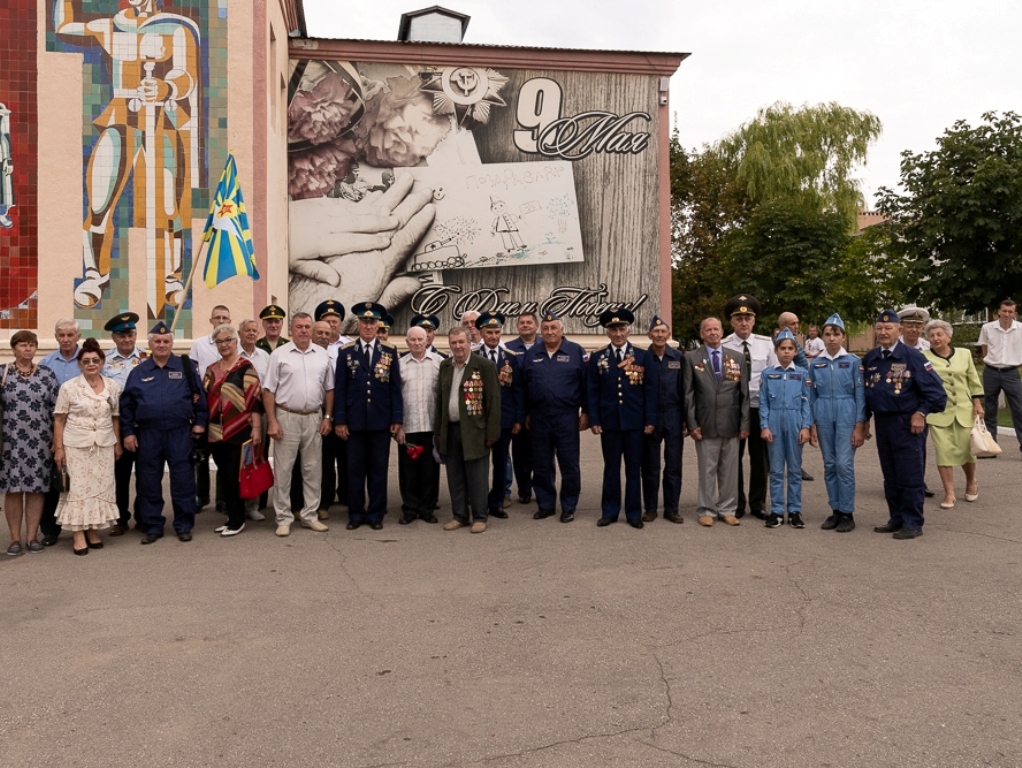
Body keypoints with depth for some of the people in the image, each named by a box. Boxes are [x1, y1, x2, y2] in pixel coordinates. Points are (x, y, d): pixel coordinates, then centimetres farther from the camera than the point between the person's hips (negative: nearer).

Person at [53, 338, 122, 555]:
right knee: (78, 488, 0)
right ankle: (79, 535, 5)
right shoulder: (69, 387, -4)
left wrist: (118, 444, 10)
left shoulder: (113, 386, 4)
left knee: (102, 487, 5)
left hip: (104, 445, 3)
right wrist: (58, 448, -7)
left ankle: (93, 531, 17)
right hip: (75, 445, -3)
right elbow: (59, 420, -3)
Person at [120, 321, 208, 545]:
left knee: (182, 481, 2)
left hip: (180, 433, -2)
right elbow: (127, 404, 8)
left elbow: (199, 396, 4)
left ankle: (184, 526, 14)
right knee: (148, 482, 8)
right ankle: (153, 527, 19)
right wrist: (128, 432, 3)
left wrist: (199, 422, -1)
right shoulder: (138, 371, 8)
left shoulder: (185, 367, 3)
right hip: (148, 434, 2)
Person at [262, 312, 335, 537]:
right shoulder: (279, 354, -2)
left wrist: (327, 417, 5)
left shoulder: (322, 355, 7)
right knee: (283, 469, 2)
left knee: (313, 468, 9)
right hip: (286, 417, -3)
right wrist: (272, 421, -9)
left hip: (314, 417, 3)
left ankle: (310, 515, 20)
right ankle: (284, 518, 12)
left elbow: (329, 389, 11)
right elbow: (269, 390, -4)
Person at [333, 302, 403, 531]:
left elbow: (395, 388, 3)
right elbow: (340, 389, 1)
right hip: (354, 421, 0)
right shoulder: (346, 352, 3)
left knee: (379, 469, 6)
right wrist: (339, 420, -4)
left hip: (381, 421, 0)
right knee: (355, 469, 6)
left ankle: (376, 514, 16)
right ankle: (356, 514, 17)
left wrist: (397, 419, -2)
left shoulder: (390, 352, 4)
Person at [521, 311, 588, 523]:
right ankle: (545, 505, 22)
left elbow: (586, 384, -2)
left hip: (566, 417, -3)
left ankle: (569, 507, 15)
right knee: (541, 464, 9)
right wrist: (526, 414, 9)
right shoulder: (532, 354, 8)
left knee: (569, 464, 3)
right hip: (539, 418, 3)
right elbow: (524, 386, 11)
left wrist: (585, 412, -5)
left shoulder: (576, 351, -1)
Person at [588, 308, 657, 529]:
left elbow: (651, 390, 1)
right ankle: (609, 512, 17)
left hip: (635, 422, 0)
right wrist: (593, 420, -4)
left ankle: (634, 513, 16)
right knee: (611, 469, 8)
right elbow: (592, 392, 3)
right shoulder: (597, 358, 5)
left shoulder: (643, 356, 3)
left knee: (634, 469, 7)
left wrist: (650, 420, -5)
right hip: (608, 422, 1)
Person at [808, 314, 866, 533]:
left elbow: (860, 394, -1)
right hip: (823, 418, 3)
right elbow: (812, 396, 10)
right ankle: (835, 510, 16)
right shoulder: (815, 364, 8)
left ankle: (847, 513, 3)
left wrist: (860, 426, -7)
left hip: (846, 417, -3)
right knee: (829, 465, 7)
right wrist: (811, 425, 6)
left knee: (844, 464, -6)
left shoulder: (853, 362, 0)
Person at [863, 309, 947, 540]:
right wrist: (865, 419, 14)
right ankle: (897, 519, 24)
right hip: (882, 423, 6)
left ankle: (913, 524, 8)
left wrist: (921, 412, -13)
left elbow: (935, 389, -9)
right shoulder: (869, 358, 6)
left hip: (907, 423, -6)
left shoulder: (912, 356, -10)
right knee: (890, 476, 13)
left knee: (909, 475, 0)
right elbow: (865, 390, 16)